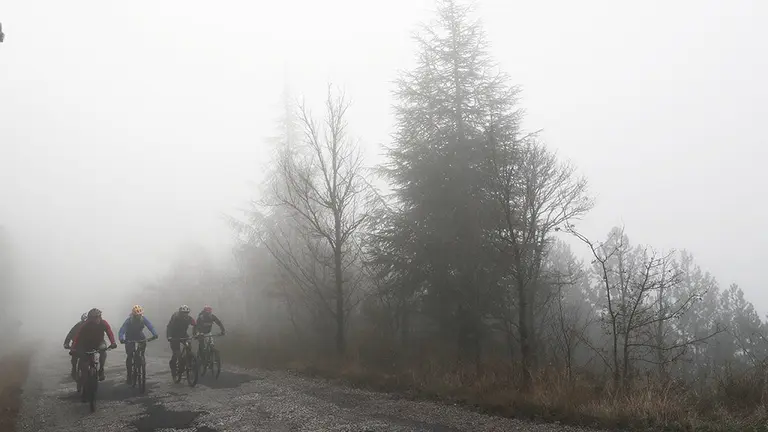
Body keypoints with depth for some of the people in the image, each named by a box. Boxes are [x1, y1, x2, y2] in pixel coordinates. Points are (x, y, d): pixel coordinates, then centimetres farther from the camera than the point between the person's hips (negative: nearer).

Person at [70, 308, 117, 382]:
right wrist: (73, 348, -38)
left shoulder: (103, 323, -21)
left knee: (103, 349, -30)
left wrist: (113, 343, -45)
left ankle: (101, 369, -17)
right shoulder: (86, 325, -24)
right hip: (87, 343, 0)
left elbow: (110, 333, -28)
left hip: (99, 342, 0)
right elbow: (78, 335, -28)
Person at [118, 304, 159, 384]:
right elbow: (121, 331, -32)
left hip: (140, 337, 2)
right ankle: (129, 374, 4)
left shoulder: (143, 319, -18)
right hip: (130, 339, -2)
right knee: (130, 356, -9)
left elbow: (150, 326, -24)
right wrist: (121, 339, -51)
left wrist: (155, 334, -42)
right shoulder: (128, 320, -25)